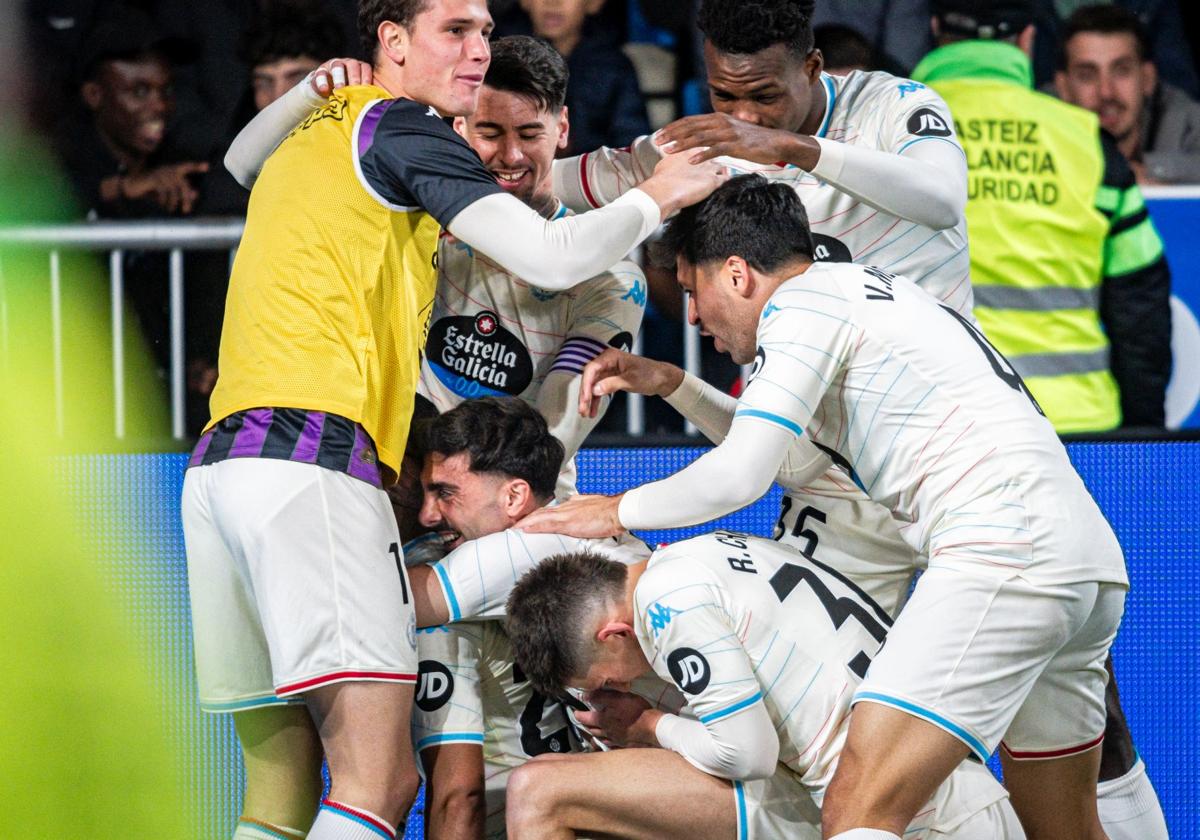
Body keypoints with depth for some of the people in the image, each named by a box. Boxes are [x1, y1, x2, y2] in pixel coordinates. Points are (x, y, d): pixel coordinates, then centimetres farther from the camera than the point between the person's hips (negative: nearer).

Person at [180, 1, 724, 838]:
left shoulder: (309, 137, 27)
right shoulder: (403, 129, 1)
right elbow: (552, 258, -6)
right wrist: (654, 201, 11)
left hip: (219, 463, 9)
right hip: (312, 459, -9)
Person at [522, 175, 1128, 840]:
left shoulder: (800, 302, 0)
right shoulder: (870, 290, 29)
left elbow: (740, 477, -5)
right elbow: (793, 457, 43)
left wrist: (617, 512, 10)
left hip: (1004, 548, -10)